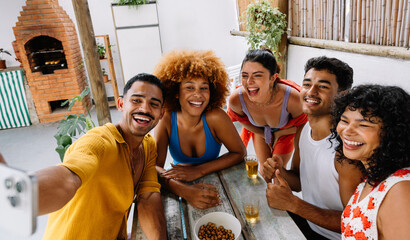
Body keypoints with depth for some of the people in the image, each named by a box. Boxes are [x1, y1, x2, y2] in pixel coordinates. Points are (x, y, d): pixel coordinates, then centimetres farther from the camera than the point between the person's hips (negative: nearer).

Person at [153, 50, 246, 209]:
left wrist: (198, 171, -22)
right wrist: (184, 190, -38)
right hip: (181, 186, 0)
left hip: (213, 183, 1)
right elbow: (154, 166, -19)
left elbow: (239, 153, -11)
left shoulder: (215, 117, -17)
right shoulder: (167, 120, -14)